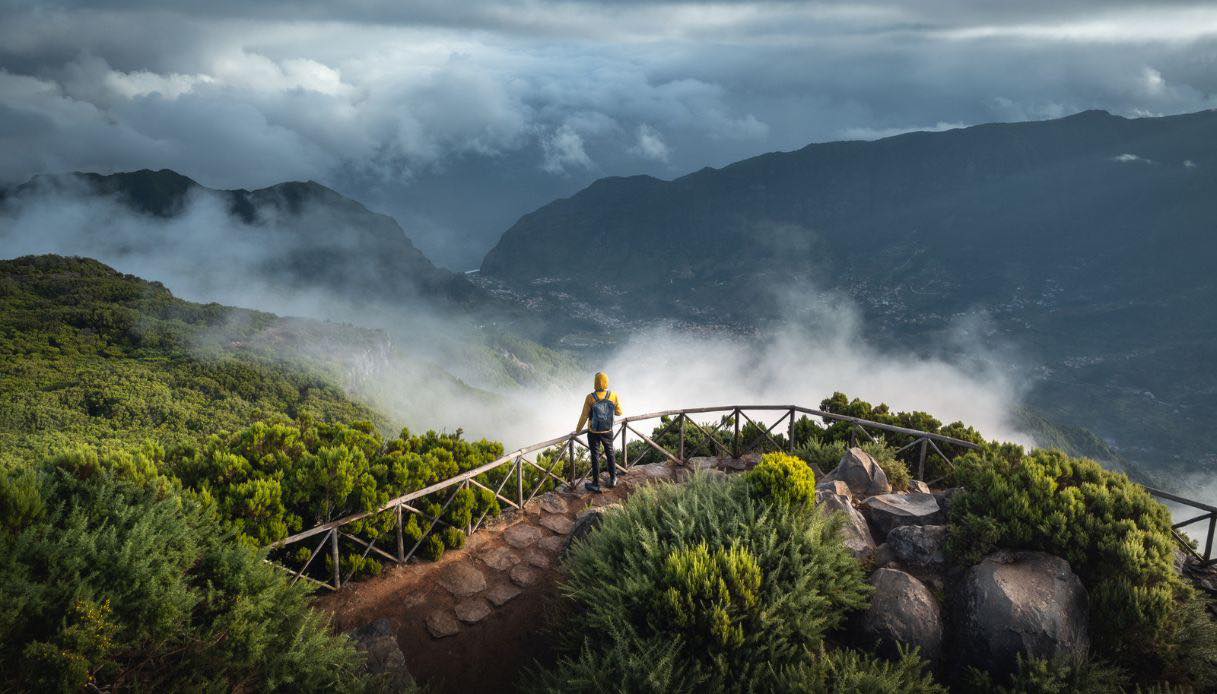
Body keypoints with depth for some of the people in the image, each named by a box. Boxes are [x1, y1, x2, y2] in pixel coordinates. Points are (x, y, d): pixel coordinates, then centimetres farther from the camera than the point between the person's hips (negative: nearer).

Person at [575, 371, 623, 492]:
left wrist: (578, 430, 2)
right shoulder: (614, 396, -14)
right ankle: (613, 479, 34)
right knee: (610, 454, 22)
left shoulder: (590, 398, -21)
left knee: (595, 456, 10)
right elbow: (619, 412, -2)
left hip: (593, 433, -2)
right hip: (608, 432, 2)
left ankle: (596, 484, 19)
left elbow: (584, 416, -13)